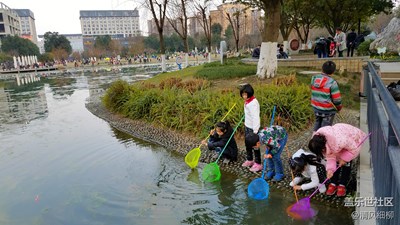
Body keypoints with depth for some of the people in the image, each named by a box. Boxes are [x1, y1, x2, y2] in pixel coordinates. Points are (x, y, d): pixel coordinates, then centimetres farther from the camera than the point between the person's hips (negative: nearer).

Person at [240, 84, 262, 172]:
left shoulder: (253, 103, -26)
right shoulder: (247, 101, 3)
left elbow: (256, 118, -27)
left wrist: (255, 131, -27)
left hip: (252, 128, -9)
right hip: (247, 126, 9)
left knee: (254, 145, 2)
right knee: (247, 144, 21)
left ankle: (258, 164, 17)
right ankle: (249, 160, 39)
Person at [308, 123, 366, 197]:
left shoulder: (340, 141, -46)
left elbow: (354, 149, -26)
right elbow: (330, 156, -17)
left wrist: (344, 158, -20)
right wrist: (330, 169, -27)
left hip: (353, 140, -4)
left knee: (346, 163, -8)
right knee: (336, 162, -3)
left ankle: (342, 185, 6)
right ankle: (333, 183, 10)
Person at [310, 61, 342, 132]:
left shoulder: (314, 79, -4)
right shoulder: (332, 82, -19)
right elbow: (337, 99, -15)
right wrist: (339, 107, 2)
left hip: (316, 107, 5)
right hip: (328, 110, -5)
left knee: (317, 123, 23)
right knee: (325, 126, 8)